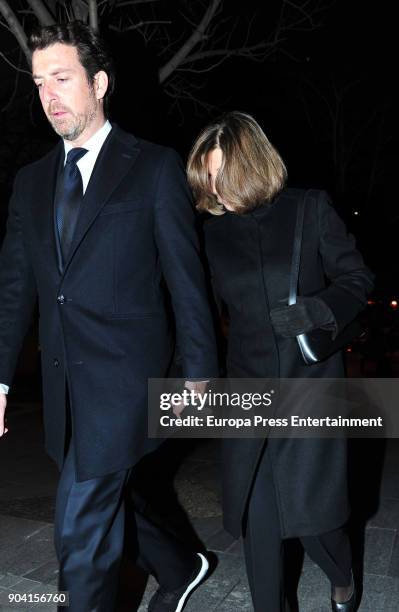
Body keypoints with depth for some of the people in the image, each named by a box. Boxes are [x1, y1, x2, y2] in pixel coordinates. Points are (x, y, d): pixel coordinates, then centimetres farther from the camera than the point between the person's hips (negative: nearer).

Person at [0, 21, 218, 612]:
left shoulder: (156, 167, -3)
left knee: (79, 525, -2)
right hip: (66, 385, 6)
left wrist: (198, 372, -5)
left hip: (126, 375, -6)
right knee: (110, 495, 21)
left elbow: (185, 277, -4)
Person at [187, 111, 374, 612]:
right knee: (257, 519, 7)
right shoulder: (213, 232, 4)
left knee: (311, 511, 1)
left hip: (311, 385, -2)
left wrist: (316, 310, -19)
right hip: (248, 391, 3)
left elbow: (357, 279, 0)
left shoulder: (311, 209, -2)